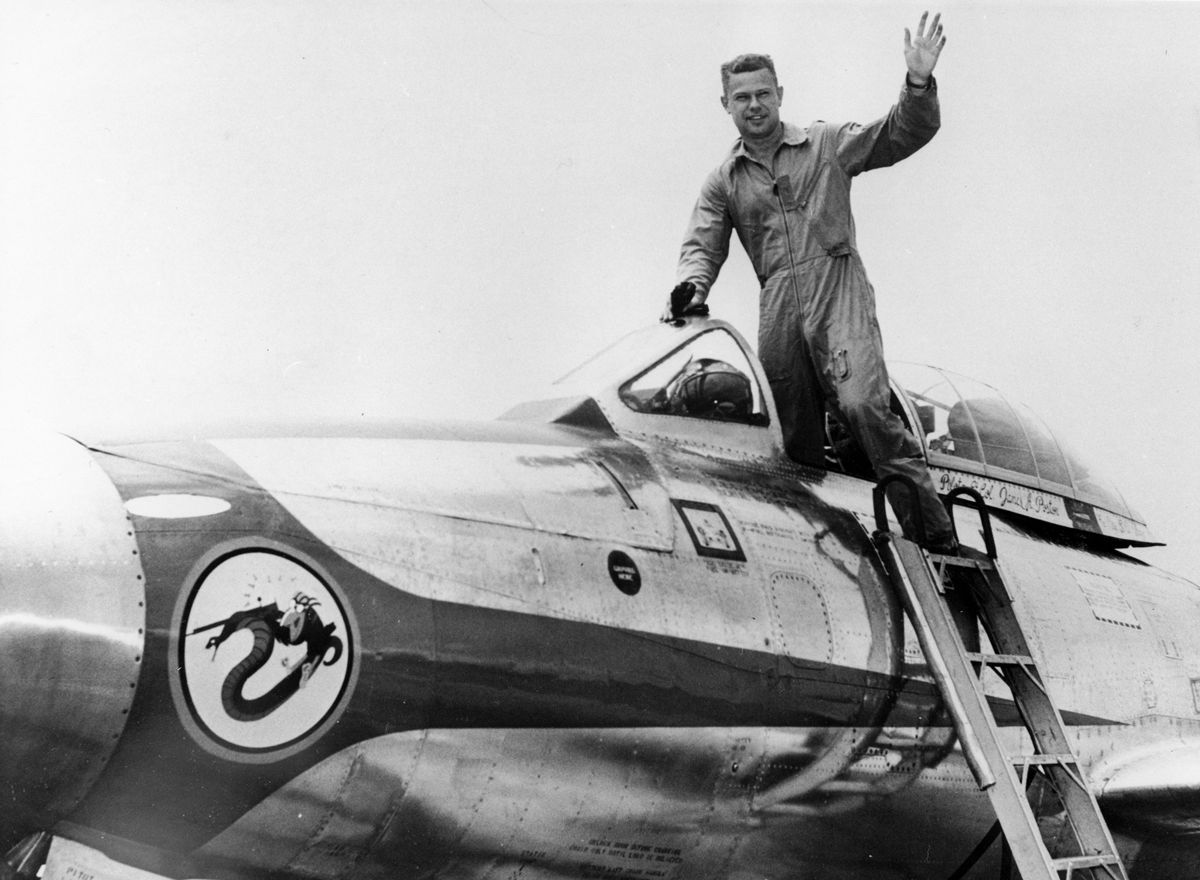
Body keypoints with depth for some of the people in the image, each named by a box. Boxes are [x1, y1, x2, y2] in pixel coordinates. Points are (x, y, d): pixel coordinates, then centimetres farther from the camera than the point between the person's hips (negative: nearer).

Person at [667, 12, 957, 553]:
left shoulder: (826, 143, 14)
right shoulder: (723, 182, 19)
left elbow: (900, 137, 8)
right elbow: (703, 245, 10)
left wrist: (919, 84, -11)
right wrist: (692, 286, -12)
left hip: (836, 287, -3)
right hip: (777, 305, 3)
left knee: (861, 402, -24)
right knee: (797, 435, 0)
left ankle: (934, 534, -23)